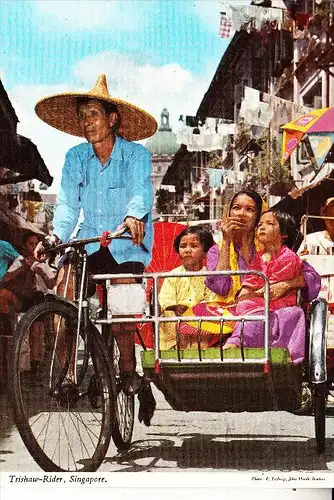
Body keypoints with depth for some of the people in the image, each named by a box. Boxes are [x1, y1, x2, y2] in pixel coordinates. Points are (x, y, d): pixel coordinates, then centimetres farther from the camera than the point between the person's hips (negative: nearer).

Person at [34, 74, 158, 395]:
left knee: (121, 307, -17)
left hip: (127, 245, -3)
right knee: (64, 285, -19)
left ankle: (128, 368, 10)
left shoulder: (136, 154, -7)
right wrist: (56, 237, -23)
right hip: (88, 243, 3)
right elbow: (67, 203, -5)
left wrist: (133, 216, -46)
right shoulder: (75, 157, 2)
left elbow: (141, 192, -23)